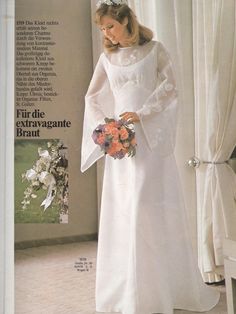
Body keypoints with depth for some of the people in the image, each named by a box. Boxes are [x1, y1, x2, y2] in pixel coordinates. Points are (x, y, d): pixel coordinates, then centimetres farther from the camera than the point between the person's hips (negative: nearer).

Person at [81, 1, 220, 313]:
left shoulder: (155, 49, 5)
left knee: (150, 209, -5)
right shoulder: (107, 58, 14)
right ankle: (125, 288, 12)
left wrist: (141, 115, -16)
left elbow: (169, 88, -3)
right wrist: (102, 126, -4)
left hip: (150, 137, -3)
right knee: (122, 212, 2)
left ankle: (158, 289, 8)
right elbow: (92, 98, 14)